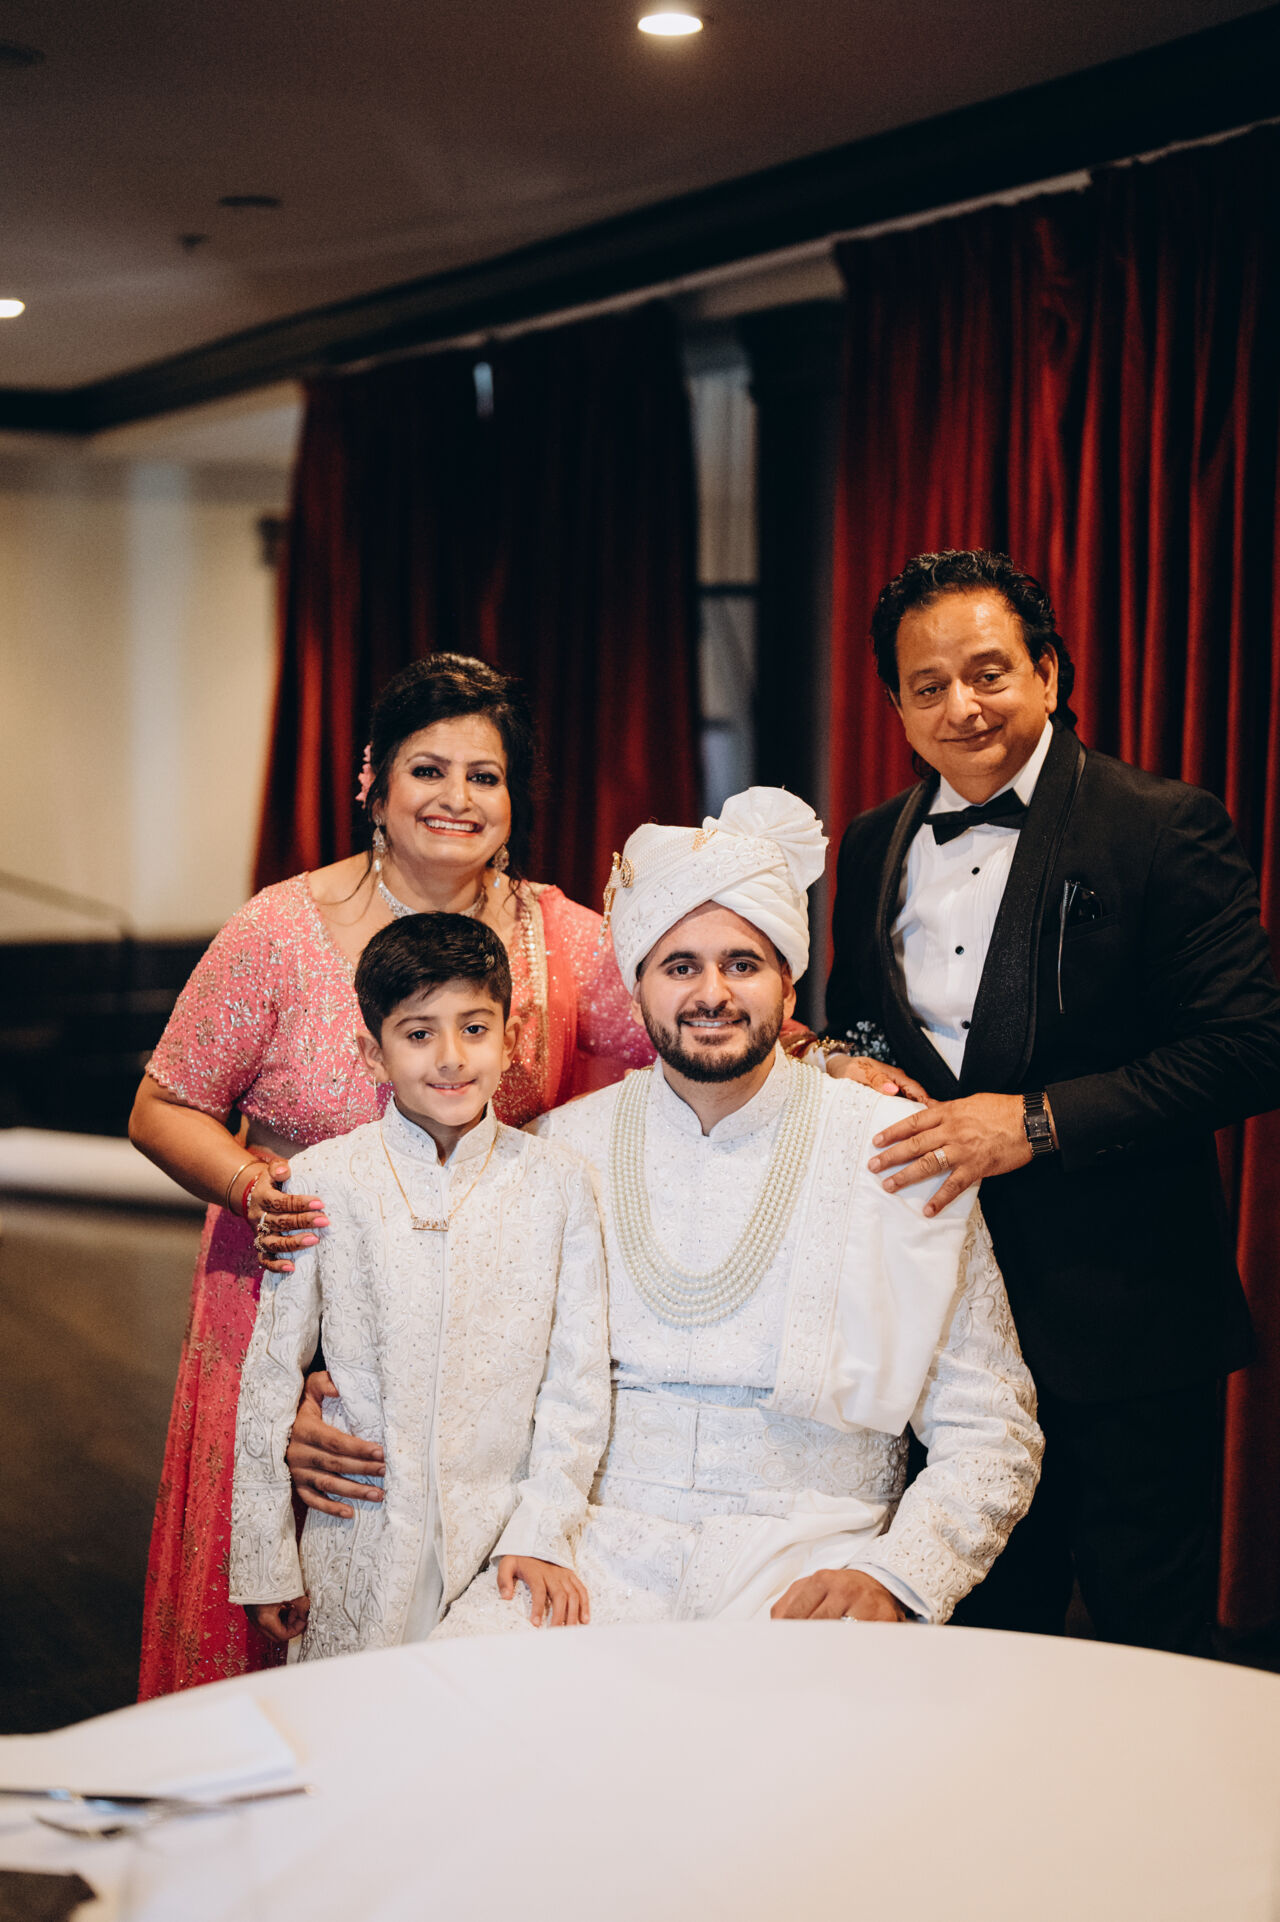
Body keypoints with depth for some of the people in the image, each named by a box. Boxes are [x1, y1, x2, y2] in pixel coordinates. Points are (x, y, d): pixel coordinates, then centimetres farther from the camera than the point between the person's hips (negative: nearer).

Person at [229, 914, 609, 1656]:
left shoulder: (555, 1183, -2)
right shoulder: (324, 1182, -3)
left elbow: (578, 1378, 0)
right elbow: (271, 1377, 2)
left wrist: (543, 1530, -8)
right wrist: (264, 1561, 4)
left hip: (502, 1538, 0)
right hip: (361, 1555, 0)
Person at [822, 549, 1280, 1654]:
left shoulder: (1164, 828, -8)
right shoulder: (875, 848, 10)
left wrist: (1038, 1122, -21)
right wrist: (843, 1060, -4)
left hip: (1125, 1315, -5)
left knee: (1151, 1643, 5)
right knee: (989, 1635, 16)